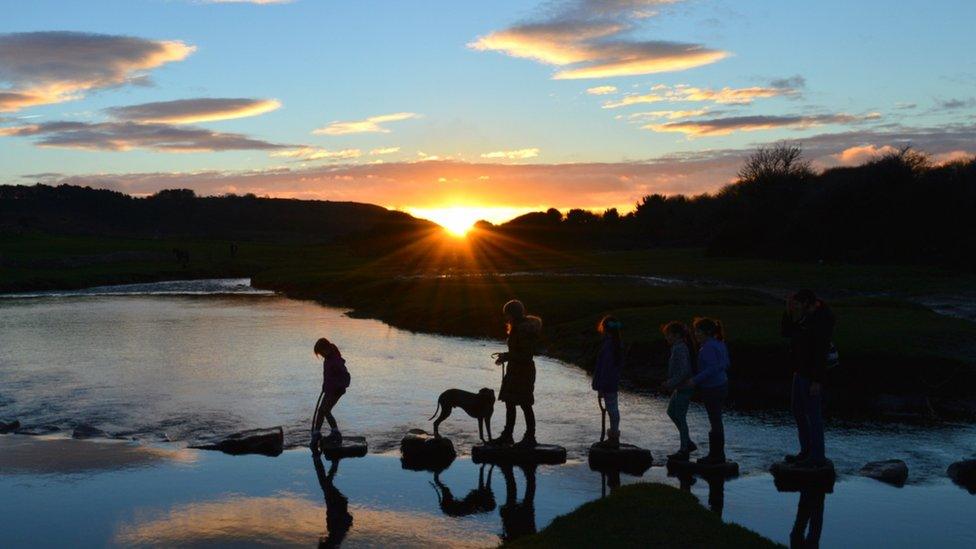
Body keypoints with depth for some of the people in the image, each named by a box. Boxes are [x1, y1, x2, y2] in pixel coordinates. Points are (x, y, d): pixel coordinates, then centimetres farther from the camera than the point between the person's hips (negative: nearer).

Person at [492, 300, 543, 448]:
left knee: (525, 405, -2)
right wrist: (506, 356, 9)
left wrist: (507, 356, -19)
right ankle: (507, 435, 23)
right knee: (510, 403, 14)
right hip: (515, 370, 11)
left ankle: (530, 437, 8)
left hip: (523, 371, -11)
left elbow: (526, 355, -23)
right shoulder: (518, 327, 11)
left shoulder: (524, 330, -21)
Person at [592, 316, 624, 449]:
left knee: (612, 409, -3)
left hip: (607, 383, -10)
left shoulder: (608, 345, -20)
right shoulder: (617, 344, 9)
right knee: (613, 409, 15)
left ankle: (614, 439, 3)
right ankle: (613, 437, 24)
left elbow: (605, 367, -21)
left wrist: (601, 388, -17)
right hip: (614, 383, 10)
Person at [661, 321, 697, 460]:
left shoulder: (680, 349, -21)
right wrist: (669, 382, 16)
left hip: (684, 388, -11)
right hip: (680, 387, 11)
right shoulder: (679, 347, 10)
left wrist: (670, 384, -20)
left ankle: (684, 451, 12)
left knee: (680, 418, 0)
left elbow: (684, 371, -27)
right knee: (671, 412, 20)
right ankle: (688, 443, 26)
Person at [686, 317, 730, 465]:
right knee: (716, 421, 17)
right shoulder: (719, 343, 11)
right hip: (721, 385, 10)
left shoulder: (708, 347, -19)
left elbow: (712, 368, -26)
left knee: (715, 422, -2)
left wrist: (696, 380, -22)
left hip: (712, 389, -10)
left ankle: (717, 455, 5)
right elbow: (725, 364, 16)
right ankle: (718, 454, 25)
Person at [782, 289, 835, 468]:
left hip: (812, 376, -10)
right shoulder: (805, 317, 9)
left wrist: (817, 381, -25)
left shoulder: (821, 321, -19)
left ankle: (817, 456, 4)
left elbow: (821, 352, -23)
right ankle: (806, 451, 26)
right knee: (798, 410, 17)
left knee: (813, 414, -3)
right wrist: (789, 312, 2)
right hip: (800, 371, 10)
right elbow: (786, 333, 16)